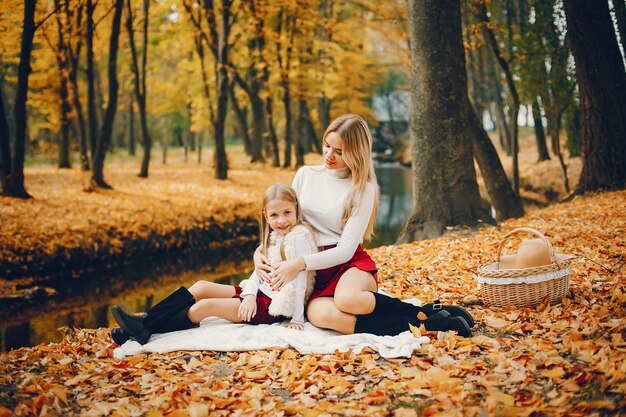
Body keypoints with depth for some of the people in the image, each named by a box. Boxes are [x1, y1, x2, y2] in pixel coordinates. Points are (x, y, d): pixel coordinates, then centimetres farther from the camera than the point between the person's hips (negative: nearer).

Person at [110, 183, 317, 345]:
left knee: (206, 305, -16)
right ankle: (145, 321, -6)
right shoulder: (273, 237, 13)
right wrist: (250, 294, -10)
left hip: (273, 306, -9)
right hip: (258, 294, 9)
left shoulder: (299, 236, -15)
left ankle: (146, 330, -10)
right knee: (201, 287, 0)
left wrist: (297, 320, -21)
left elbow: (299, 279, -19)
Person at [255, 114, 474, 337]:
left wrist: (301, 263, -24)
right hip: (316, 276, 3)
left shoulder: (363, 189, -3)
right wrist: (259, 250, -5)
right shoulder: (305, 175, 8)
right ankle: (426, 323, -28)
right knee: (320, 314, -36)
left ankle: (424, 312, -16)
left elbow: (345, 250, -11)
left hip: (350, 264, -2)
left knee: (347, 299, -42)